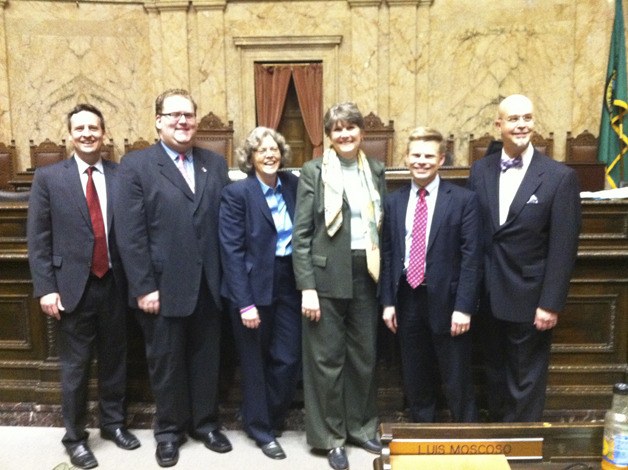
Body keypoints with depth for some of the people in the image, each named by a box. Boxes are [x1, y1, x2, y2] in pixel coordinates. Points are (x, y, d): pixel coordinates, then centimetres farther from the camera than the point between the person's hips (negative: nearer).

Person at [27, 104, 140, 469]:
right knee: (75, 367, 9)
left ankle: (114, 423, 35)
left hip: (114, 285, 2)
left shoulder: (122, 176, 2)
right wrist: (46, 288, -8)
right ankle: (75, 437, 27)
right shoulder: (48, 177, -1)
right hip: (73, 287, -2)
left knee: (115, 360, 15)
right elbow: (38, 240, -2)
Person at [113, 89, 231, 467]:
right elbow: (130, 235, -9)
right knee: (166, 362, 12)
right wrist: (144, 288, -13)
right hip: (164, 287, -3)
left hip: (208, 285, 3)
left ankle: (206, 423, 35)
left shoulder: (216, 164, 7)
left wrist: (227, 277, 0)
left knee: (206, 359, 15)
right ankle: (170, 430, 32)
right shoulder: (136, 165, -4)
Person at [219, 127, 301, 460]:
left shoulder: (293, 185, 4)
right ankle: (260, 429, 30)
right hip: (253, 285, -4)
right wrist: (245, 302, -17)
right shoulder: (236, 193, -9)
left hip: (289, 283, 4)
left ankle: (272, 418, 33)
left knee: (289, 359, 7)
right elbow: (232, 251, -13)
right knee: (255, 362, 10)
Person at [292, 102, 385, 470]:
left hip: (366, 275, 4)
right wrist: (306, 286, -13)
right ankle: (330, 436, 22)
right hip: (327, 275, -4)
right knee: (327, 358, 4)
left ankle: (361, 426, 33)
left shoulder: (376, 171, 9)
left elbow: (383, 226, 10)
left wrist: (386, 278, 5)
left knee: (365, 355, 14)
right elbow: (301, 233, -7)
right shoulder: (314, 172, -3)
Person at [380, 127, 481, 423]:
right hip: (407, 300, 4)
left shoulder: (463, 199, -5)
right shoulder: (394, 202, 6)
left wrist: (464, 307, -14)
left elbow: (471, 257, -8)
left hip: (446, 301, -3)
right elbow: (387, 254, 7)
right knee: (415, 380, 16)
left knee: (457, 382, 8)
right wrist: (388, 301, 3)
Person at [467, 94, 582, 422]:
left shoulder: (560, 176, -9)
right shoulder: (480, 170, 2)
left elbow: (563, 248, -11)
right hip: (489, 296, 4)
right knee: (496, 373, 20)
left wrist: (551, 304, -13)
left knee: (526, 380, 10)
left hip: (529, 299, -4)